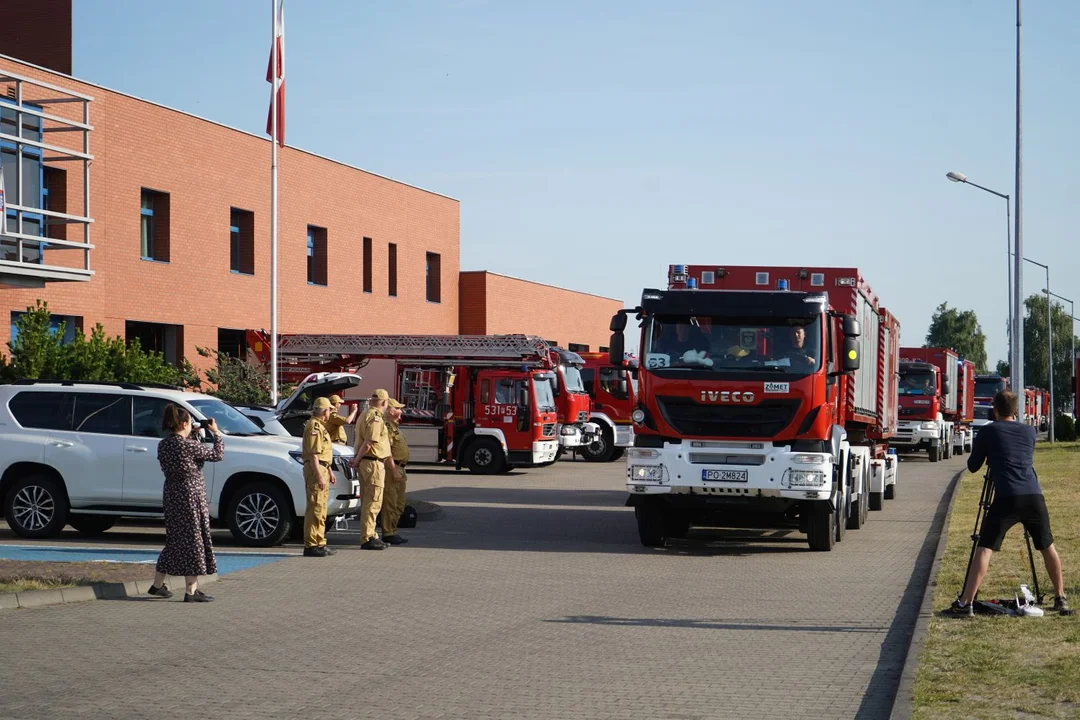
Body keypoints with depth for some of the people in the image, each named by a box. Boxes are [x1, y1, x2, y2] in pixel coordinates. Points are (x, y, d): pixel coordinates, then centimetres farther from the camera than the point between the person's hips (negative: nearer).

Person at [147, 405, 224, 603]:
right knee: (192, 540, -1)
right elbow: (217, 455, -10)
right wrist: (216, 433, 2)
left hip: (171, 496, 8)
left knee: (174, 540, 18)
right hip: (190, 497, -8)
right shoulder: (190, 445, -18)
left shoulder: (163, 445, 3)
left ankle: (158, 584, 23)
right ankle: (191, 591, 2)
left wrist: (190, 437, 16)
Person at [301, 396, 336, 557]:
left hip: (322, 469, 11)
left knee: (320, 508, 13)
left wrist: (329, 472, 28)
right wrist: (319, 476, -25)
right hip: (315, 470, -11)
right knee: (315, 508, -12)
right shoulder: (314, 426, -13)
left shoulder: (321, 426, 21)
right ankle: (311, 545, -13)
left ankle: (319, 543, 18)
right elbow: (313, 454, -20)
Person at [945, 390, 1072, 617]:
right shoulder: (1030, 432, 19)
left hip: (1006, 498, -3)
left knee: (984, 549, -4)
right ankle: (1061, 599, 27)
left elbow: (973, 466, 14)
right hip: (1034, 496, 3)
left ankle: (965, 603, -13)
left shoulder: (988, 432, 8)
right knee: (1047, 547, 20)